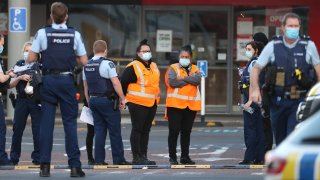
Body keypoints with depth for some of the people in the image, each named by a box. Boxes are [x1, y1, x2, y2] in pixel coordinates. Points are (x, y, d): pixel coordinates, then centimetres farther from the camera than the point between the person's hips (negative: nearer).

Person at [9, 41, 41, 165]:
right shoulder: (19, 65, 12)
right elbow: (11, 84, 9)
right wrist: (20, 78, -9)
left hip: (36, 100, -2)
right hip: (22, 100, 2)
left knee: (37, 129, -4)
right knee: (17, 129, 1)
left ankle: (37, 157, 3)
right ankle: (14, 158, 9)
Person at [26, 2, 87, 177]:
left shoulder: (43, 33, -4)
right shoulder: (74, 34, -1)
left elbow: (30, 59, -1)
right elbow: (84, 61, 3)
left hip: (48, 80, 0)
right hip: (67, 80, 0)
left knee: (46, 123, 3)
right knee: (70, 123, 3)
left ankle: (45, 166, 1)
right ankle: (74, 166, -1)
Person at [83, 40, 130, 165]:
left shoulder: (87, 66, 10)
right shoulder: (107, 64, -12)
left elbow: (85, 86, 15)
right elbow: (115, 83, -16)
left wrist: (89, 102, 22)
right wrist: (122, 98, -8)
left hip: (93, 100, 6)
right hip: (107, 101, -6)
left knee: (99, 131, 8)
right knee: (115, 131, 0)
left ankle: (99, 160, 5)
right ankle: (118, 159, 2)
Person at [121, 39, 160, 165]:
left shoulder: (154, 66, 16)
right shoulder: (133, 67, -8)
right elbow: (123, 83, -6)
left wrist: (156, 98, 24)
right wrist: (124, 98, -4)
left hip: (152, 104, 8)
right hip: (137, 104, -8)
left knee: (146, 131, 11)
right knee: (137, 130, -6)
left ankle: (143, 156, 15)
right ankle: (136, 157, -5)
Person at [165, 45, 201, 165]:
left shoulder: (194, 69, 13)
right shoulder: (173, 68, 3)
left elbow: (197, 80, -8)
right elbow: (172, 82, -15)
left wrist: (183, 78, -14)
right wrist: (190, 80, -7)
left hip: (191, 105, 4)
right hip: (175, 105, -3)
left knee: (186, 132, 10)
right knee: (174, 131, -3)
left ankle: (185, 156, 17)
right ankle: (172, 157, 2)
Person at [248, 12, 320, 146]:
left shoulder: (308, 46, 2)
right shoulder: (273, 46, 3)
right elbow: (256, 68, 6)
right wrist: (255, 89, -9)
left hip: (299, 102, -2)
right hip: (278, 101, 2)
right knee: (280, 138, 12)